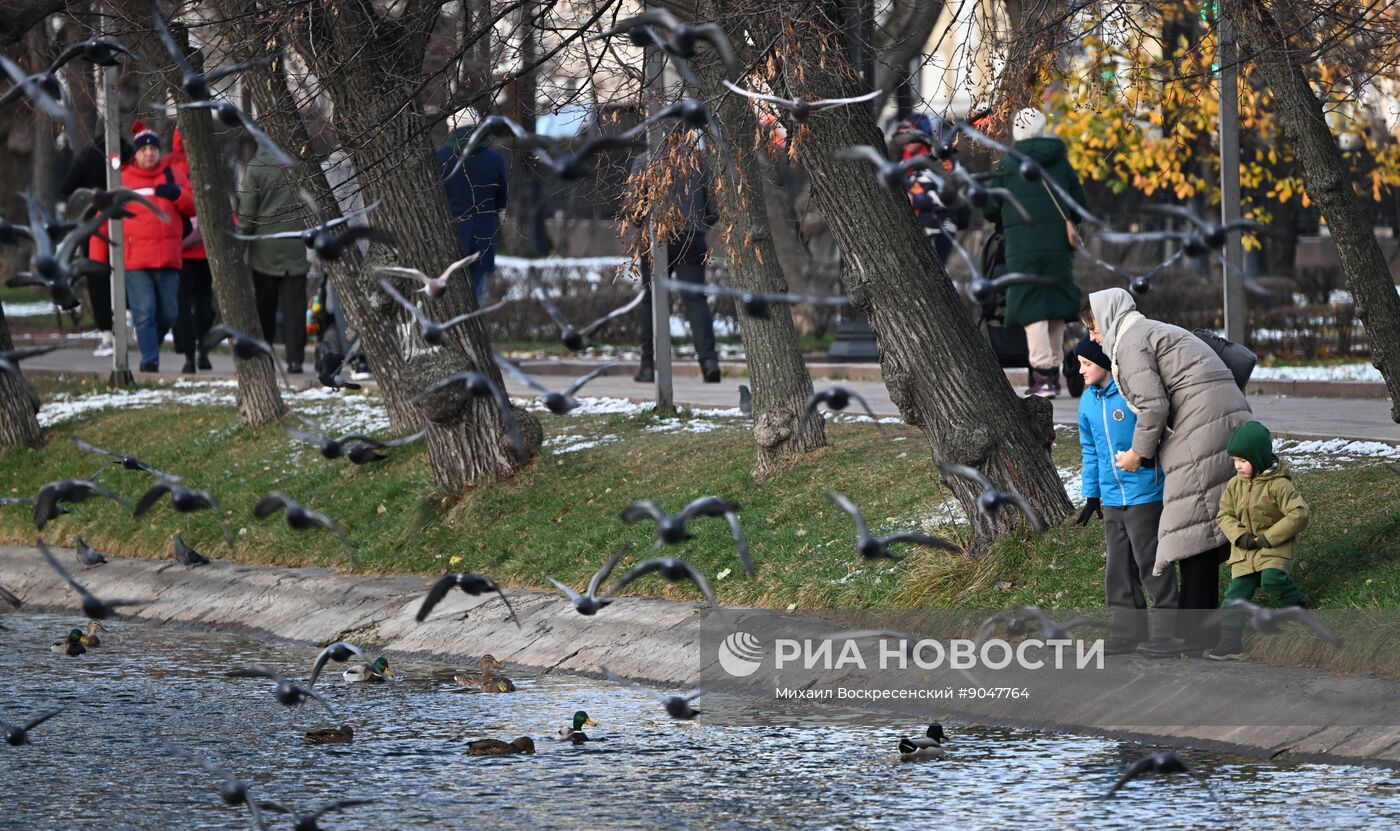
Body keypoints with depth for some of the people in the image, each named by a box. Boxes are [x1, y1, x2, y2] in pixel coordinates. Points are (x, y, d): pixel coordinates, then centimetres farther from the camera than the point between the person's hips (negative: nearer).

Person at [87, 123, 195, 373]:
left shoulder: (173, 177, 11)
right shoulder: (123, 180, 1)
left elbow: (194, 208, 10)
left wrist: (177, 195, -12)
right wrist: (97, 258, 0)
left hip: (168, 258, 4)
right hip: (135, 259, -4)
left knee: (168, 313, 8)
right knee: (144, 312, -11)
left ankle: (151, 346, 29)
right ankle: (150, 360, -9)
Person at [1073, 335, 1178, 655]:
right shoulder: (1088, 401, 8)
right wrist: (1091, 494, 17)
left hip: (1145, 494, -7)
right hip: (1112, 498, 7)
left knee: (1150, 562, -3)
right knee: (1118, 568, 10)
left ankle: (1167, 632, 5)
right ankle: (1127, 634, 17)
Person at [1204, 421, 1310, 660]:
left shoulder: (1278, 485, -15)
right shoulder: (1235, 485, 4)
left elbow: (1298, 515, -18)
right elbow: (1225, 514, 9)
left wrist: (1268, 538, -19)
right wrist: (1239, 535, -11)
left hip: (1275, 548, -5)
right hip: (1244, 550, 5)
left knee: (1272, 578, -30)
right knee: (1237, 590, -1)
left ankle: (1298, 610, -7)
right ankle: (1229, 639, 3)